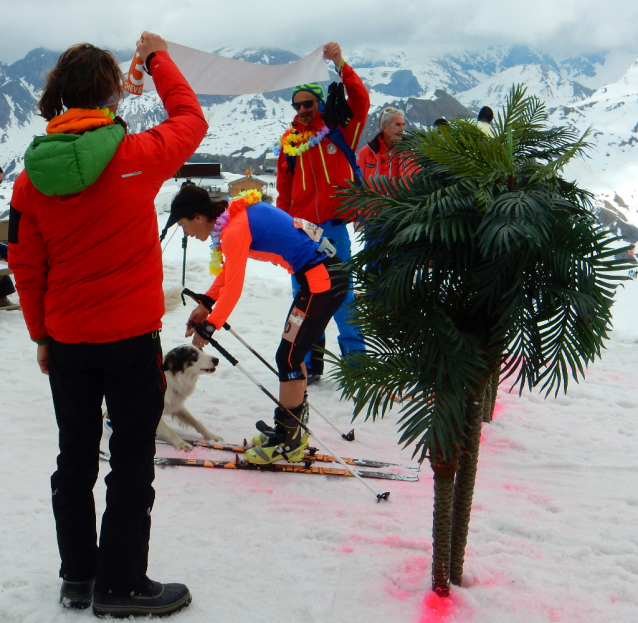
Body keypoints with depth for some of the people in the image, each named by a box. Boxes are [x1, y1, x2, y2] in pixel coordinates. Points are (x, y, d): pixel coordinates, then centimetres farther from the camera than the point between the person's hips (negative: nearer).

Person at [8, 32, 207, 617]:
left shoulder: (31, 177, -3)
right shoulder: (137, 157, -14)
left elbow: (26, 268, 3)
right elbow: (191, 120, 5)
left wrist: (41, 334, 15)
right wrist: (157, 58, 18)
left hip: (66, 341, 4)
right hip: (131, 338, -4)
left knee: (75, 459, 15)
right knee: (132, 460, 6)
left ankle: (77, 576, 27)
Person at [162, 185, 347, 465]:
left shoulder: (235, 230, -17)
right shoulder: (239, 212, 11)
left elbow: (233, 288, -15)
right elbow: (230, 268, 21)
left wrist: (209, 326, -5)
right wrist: (206, 303, 19)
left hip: (321, 281, -10)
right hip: (330, 272, 10)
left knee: (287, 357, -3)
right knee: (292, 352, 18)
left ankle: (287, 442, 7)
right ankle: (290, 430, 29)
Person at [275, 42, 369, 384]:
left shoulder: (339, 128, 2)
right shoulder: (289, 140, 8)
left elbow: (361, 102, -15)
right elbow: (284, 188, 12)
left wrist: (341, 65, -23)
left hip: (333, 225, -3)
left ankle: (354, 355, 12)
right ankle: (310, 362, 14)